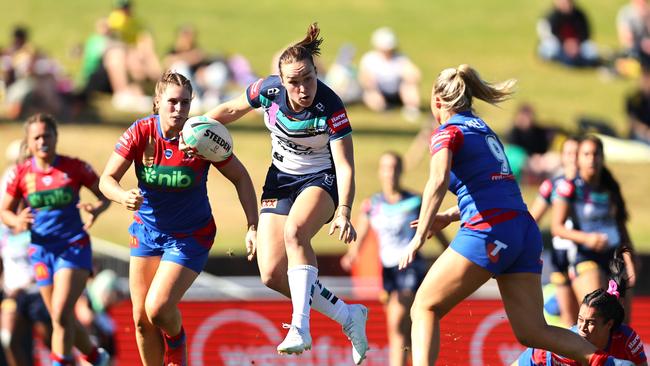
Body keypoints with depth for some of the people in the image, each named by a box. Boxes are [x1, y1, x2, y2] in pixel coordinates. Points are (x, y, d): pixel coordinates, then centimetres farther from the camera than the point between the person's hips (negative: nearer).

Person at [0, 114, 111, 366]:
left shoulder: (74, 168, -5)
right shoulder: (21, 174, 1)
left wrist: (96, 209, -17)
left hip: (74, 247, -3)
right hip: (42, 249, 3)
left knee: (61, 314, -19)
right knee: (62, 319, 10)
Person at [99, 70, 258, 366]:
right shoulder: (141, 132, -15)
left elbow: (240, 177, -8)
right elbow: (107, 179, -13)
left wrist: (253, 226, -17)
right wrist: (124, 197, -36)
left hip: (190, 236, -3)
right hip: (147, 229, 3)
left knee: (158, 308, -17)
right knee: (141, 319, 2)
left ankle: (176, 341, 16)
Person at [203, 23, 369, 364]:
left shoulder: (330, 108, -26)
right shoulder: (269, 89, -16)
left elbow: (345, 166, -27)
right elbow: (231, 110, 4)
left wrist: (343, 212, -40)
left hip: (321, 179, -5)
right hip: (281, 179, 5)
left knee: (295, 230, -37)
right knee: (272, 274, -7)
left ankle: (300, 328, -38)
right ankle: (348, 315, 8)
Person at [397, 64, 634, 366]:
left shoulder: (447, 132, 1)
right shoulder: (485, 131, 25)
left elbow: (438, 181, -18)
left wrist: (419, 236, -22)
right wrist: (450, 217, 28)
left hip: (488, 231, -7)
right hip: (525, 231, 7)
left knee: (424, 308, 2)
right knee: (532, 332, 2)